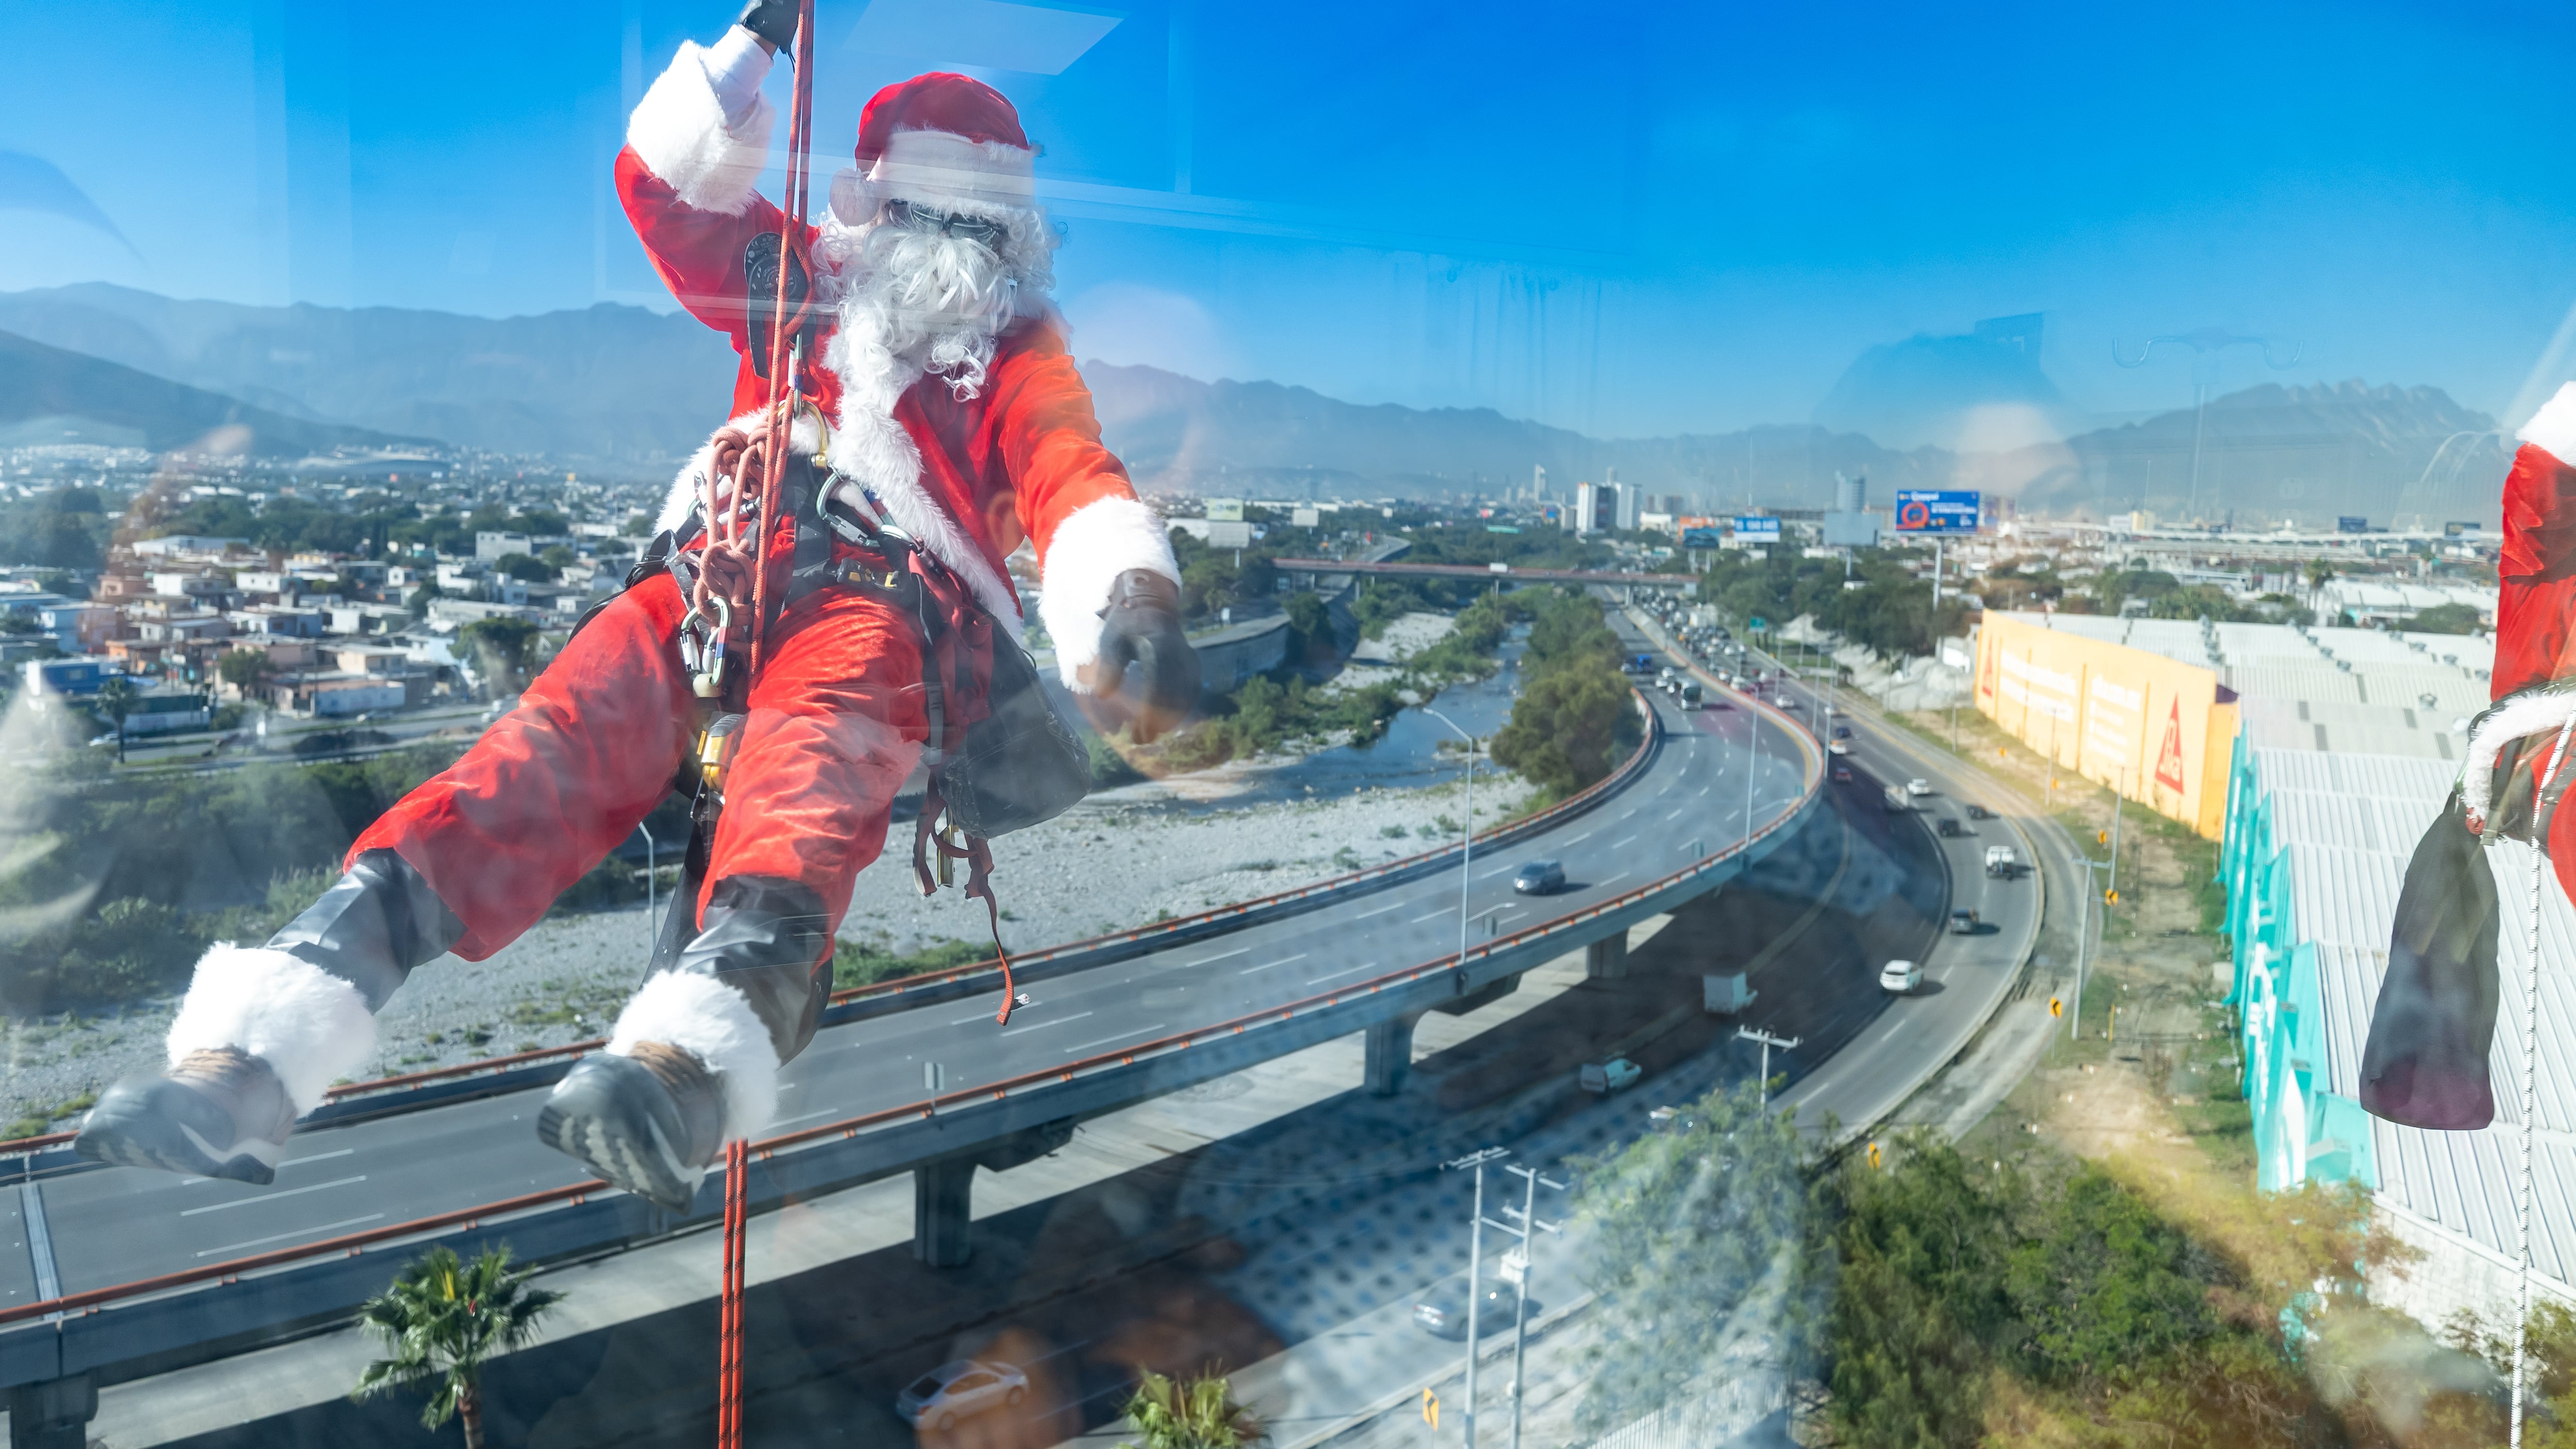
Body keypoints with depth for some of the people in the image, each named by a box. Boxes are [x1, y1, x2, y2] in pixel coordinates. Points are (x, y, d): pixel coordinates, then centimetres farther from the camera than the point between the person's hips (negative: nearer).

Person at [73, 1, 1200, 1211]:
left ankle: (682, 1054, -64)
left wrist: (1133, 593, -24)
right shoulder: (801, 283, 30)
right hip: (711, 580, 3)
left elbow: (1076, 481, -2)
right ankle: (248, 1057, -38)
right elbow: (664, 183, 26)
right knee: (553, 751, -26)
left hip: (883, 613, -3)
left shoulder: (1015, 351, 18)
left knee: (808, 764, -38)